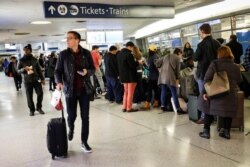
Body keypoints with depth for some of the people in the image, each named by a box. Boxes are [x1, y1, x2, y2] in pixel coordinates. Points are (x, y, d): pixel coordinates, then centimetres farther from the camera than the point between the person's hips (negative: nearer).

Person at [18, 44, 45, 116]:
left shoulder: (34, 59, 6)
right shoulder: (21, 60, 2)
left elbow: (39, 70, 10)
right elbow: (18, 70, 3)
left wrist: (42, 78, 5)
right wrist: (24, 69, -19)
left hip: (36, 79, 1)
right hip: (27, 81, -1)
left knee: (40, 93, -4)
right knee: (29, 96, 1)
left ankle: (39, 108, 14)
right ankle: (31, 110, 16)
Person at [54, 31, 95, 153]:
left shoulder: (86, 53, -1)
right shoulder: (63, 54, -3)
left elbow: (93, 69, 6)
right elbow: (58, 71, -1)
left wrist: (87, 71, -16)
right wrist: (59, 82, -20)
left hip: (84, 89, 1)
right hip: (70, 89, 0)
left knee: (85, 116, 3)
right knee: (71, 115, 9)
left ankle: (84, 142, 15)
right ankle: (71, 129, 45)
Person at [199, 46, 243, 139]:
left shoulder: (214, 64, -3)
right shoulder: (236, 67, 6)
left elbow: (207, 79, -9)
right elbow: (239, 81, 16)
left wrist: (204, 92, -5)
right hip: (230, 95, 2)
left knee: (210, 111, 10)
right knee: (228, 113, 14)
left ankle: (206, 132, 12)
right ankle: (226, 132, 19)